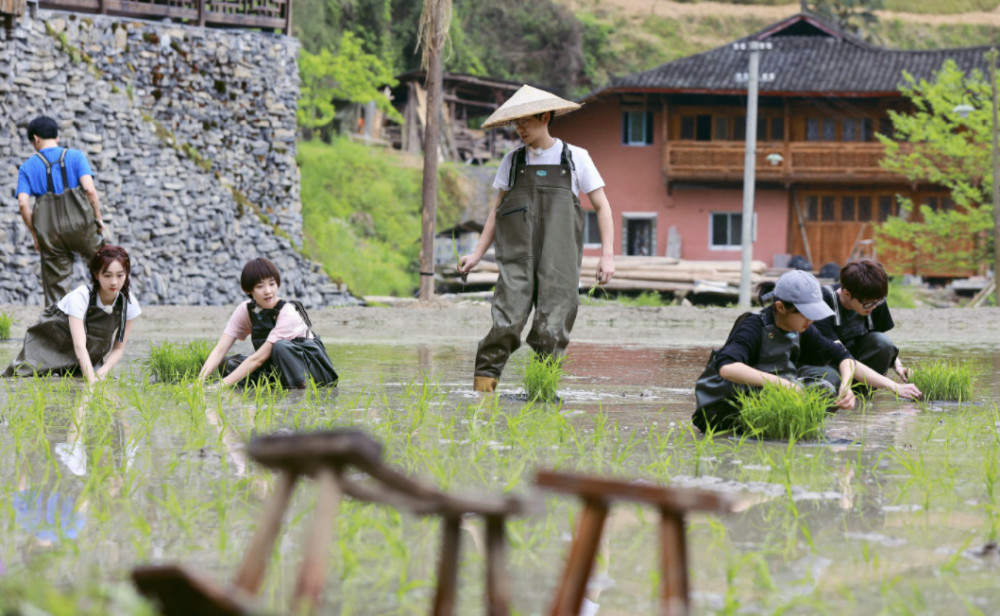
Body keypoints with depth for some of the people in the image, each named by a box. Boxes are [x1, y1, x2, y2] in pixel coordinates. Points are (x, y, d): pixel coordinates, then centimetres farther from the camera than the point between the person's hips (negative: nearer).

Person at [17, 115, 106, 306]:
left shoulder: (27, 167, 8)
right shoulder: (75, 156, 5)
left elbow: (23, 203, -4)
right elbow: (89, 189, -9)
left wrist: (34, 234, 5)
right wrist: (98, 218, 2)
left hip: (48, 231, 1)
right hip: (80, 224, -1)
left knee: (55, 283, 7)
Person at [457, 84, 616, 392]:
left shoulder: (575, 158, 8)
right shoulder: (512, 161, 14)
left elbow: (602, 207, 9)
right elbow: (497, 210, 20)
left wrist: (607, 255, -1)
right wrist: (477, 254, 11)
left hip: (559, 260, -1)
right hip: (517, 259, 1)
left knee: (551, 332, -7)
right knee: (507, 324, -14)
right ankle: (483, 382, -10)